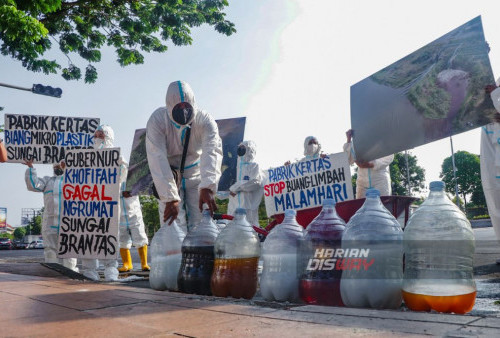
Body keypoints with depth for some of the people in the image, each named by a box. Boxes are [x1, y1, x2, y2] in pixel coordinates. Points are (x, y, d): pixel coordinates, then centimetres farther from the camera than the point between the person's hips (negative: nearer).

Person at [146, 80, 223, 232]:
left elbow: (212, 151, -36)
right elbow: (158, 159, -32)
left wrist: (207, 187, -53)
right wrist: (170, 198, -41)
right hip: (168, 174, -1)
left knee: (200, 223, -3)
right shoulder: (157, 120, -23)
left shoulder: (205, 120, -21)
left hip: (195, 174, 1)